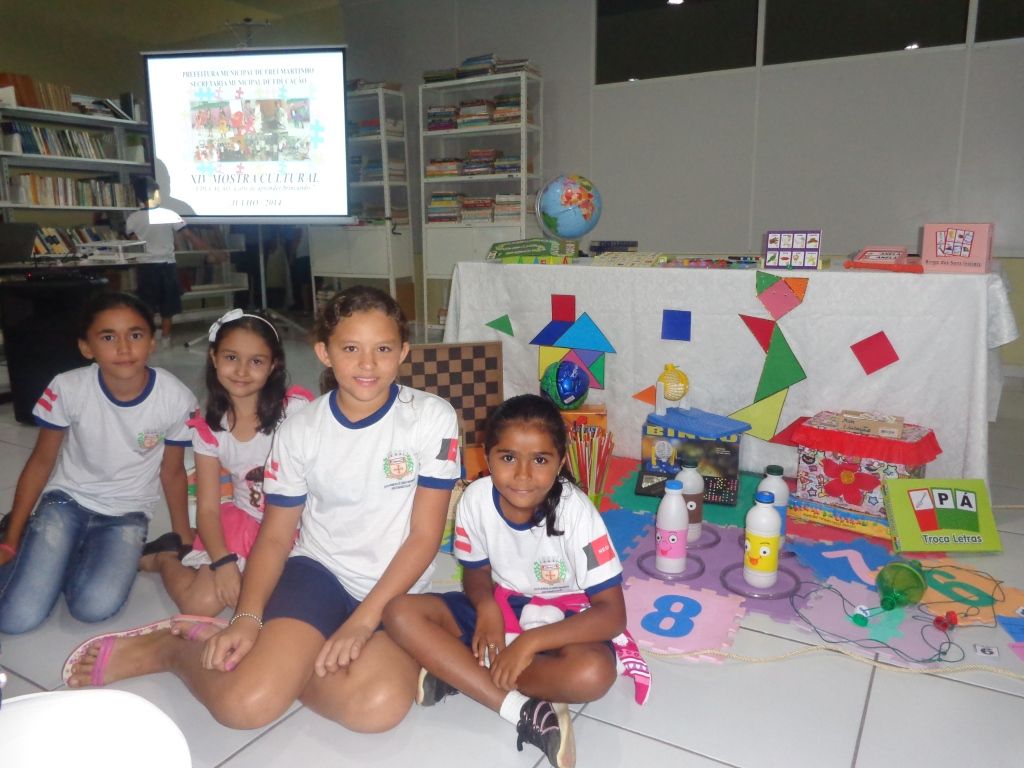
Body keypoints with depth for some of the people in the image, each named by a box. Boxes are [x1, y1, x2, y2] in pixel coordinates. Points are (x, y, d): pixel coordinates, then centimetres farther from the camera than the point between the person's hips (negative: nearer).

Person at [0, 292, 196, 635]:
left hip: (128, 513, 0)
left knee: (94, 607, -24)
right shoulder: (67, 389, -18)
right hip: (67, 499, 0)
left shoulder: (177, 400, -19)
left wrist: (185, 543, 4)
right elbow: (41, 463, -3)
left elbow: (172, 472, -3)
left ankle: (81, 557, 8)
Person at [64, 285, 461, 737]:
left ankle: (273, 662, -4)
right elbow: (275, 536, 3)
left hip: (396, 592, 0)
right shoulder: (299, 430, -3)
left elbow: (425, 535, -10)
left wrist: (363, 620, -16)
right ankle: (170, 649, 9)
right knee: (243, 705, -23)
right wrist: (247, 618, -13)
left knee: (379, 705, -30)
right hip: (317, 570, 1)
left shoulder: (432, 418, -10)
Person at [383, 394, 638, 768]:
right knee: (401, 613, -19)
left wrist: (530, 641, -31)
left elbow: (613, 614, -23)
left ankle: (455, 671, -17)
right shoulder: (476, 499, -16)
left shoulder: (575, 511, -25)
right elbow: (476, 575, 1)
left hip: (560, 618, -3)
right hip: (500, 607, 4)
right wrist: (486, 607, -23)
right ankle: (527, 712, -25)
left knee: (594, 673, -36)